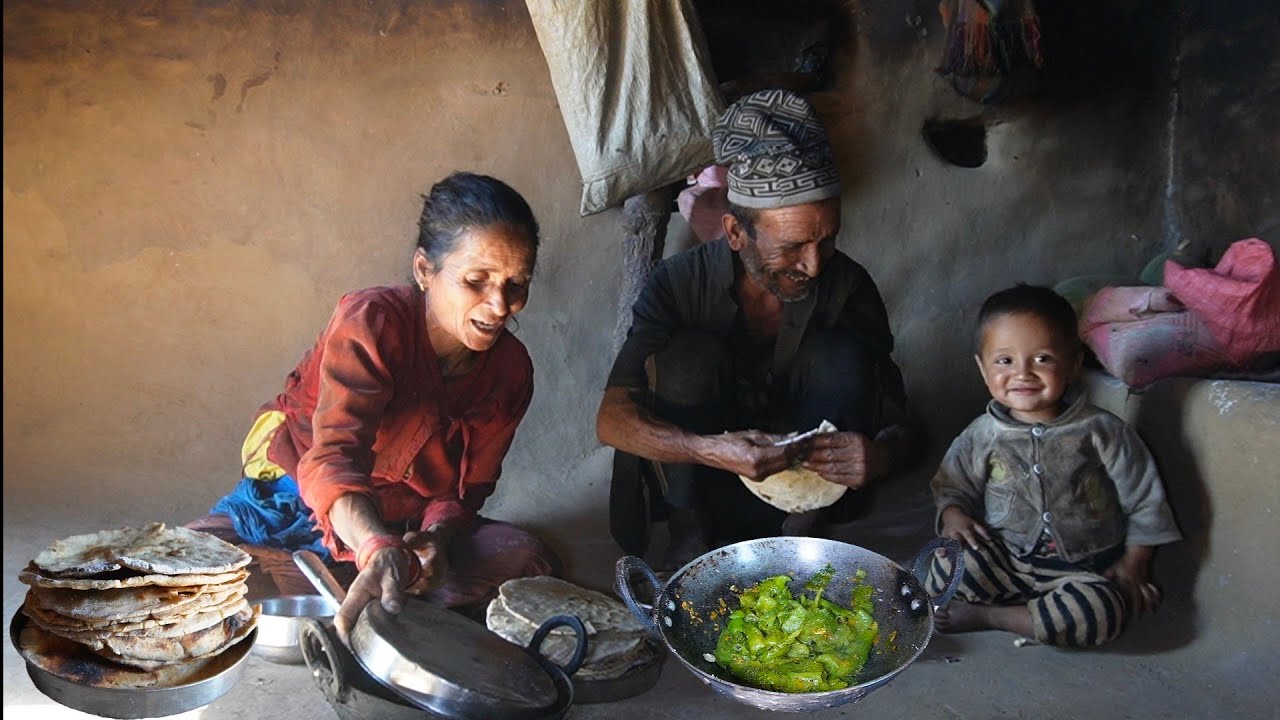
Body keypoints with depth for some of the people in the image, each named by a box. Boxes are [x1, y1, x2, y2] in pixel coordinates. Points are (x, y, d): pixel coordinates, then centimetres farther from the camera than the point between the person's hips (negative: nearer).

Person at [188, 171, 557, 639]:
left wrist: (437, 534, -28)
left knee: (528, 559, -22)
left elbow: (471, 485, -4)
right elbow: (333, 459, -37)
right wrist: (378, 551, -57)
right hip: (296, 503, -3)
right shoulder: (371, 323, -24)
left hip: (403, 525, 4)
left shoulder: (510, 369, -8)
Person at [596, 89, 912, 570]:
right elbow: (611, 419, -26)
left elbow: (896, 414, -11)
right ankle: (688, 532, -13)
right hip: (702, 481, -1)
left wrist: (880, 454, -37)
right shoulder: (680, 282, -19)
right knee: (688, 355, -28)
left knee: (841, 355, -24)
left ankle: (806, 528, -11)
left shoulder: (848, 287, -15)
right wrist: (710, 451, -45)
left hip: (806, 480, 1)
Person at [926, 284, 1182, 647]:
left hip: (1084, 571, 1)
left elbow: (1145, 500, 3)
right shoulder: (982, 436, 0)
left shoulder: (1101, 431, -4)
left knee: (1101, 612, -32)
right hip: (1004, 562, 0)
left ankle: (986, 616, -16)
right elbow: (950, 488, 11)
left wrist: (1132, 566, -2)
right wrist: (954, 516, -11)